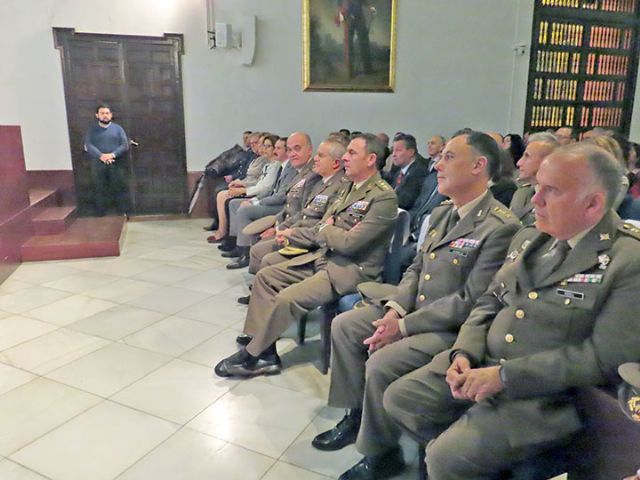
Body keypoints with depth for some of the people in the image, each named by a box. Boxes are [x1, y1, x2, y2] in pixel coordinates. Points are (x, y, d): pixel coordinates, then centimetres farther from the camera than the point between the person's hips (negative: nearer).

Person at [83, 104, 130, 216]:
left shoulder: (118, 128, 11)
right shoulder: (92, 129, 11)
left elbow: (125, 145, 0)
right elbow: (88, 145, -3)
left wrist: (113, 154, -17)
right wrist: (101, 155, -20)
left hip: (117, 163, 0)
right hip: (98, 164, 0)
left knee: (120, 188, -1)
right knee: (99, 189, 2)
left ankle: (123, 213, 6)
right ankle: (100, 215, 9)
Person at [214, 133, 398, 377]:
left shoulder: (384, 197, -16)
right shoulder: (350, 187, 12)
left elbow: (349, 243, -22)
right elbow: (320, 228, 15)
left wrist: (326, 229, -3)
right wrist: (328, 230, -8)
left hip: (351, 269, -9)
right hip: (323, 256, 9)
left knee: (286, 298, -23)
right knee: (265, 276, 2)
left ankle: (251, 356, -1)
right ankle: (264, 352, 2)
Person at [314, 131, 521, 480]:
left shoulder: (500, 227, -18)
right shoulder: (441, 213, 10)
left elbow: (470, 301, -22)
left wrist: (404, 326, -21)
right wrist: (395, 308, -7)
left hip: (454, 328, -8)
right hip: (413, 308, 9)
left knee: (381, 363, -25)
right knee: (344, 325, 0)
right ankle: (356, 413, 17)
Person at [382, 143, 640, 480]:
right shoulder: (529, 240, 9)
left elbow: (607, 358, -19)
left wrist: (505, 375, -21)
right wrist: (464, 353, -6)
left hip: (546, 394, -7)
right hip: (479, 365, 7)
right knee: (399, 398, 1)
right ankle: (464, 452, 19)